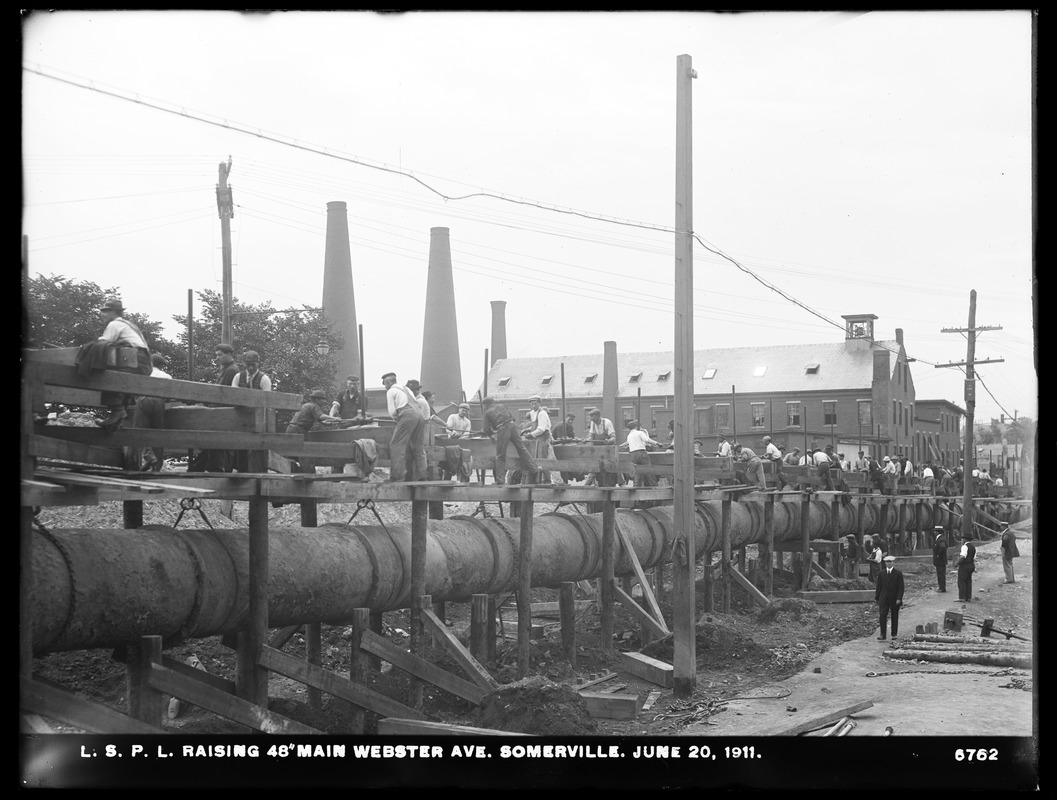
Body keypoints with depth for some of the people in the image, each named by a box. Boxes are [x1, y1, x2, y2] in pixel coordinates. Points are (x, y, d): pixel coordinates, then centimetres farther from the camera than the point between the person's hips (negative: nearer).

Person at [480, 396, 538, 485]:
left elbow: (486, 430, 7)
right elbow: (512, 417, 26)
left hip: (502, 430, -4)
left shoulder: (487, 412, 11)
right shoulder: (501, 406, 23)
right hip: (512, 426, 4)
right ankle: (533, 469, 16)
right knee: (521, 448, 12)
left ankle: (500, 480, 2)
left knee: (500, 456, 3)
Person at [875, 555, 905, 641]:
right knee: (882, 616, -10)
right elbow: (879, 586, 9)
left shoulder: (898, 573, -3)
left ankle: (894, 634, 23)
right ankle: (883, 635, -11)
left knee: (894, 617, 10)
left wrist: (899, 598, -14)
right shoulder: (882, 573, 5)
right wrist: (877, 598, 6)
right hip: (884, 598, 1)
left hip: (894, 599, -1)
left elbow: (901, 587, -5)